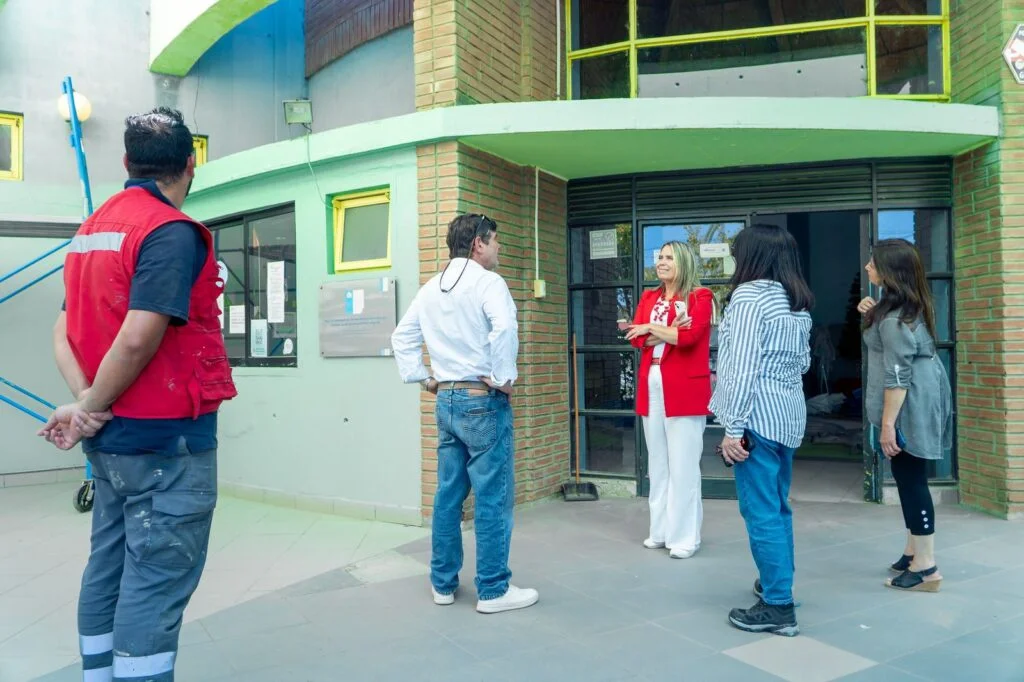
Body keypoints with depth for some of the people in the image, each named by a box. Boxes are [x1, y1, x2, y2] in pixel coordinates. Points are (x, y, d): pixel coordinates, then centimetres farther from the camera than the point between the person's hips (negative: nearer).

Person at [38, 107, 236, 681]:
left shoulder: (92, 228, 12)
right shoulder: (172, 232, -15)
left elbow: (65, 332, 8)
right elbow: (138, 340, -23)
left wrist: (85, 402, -4)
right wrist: (89, 409, -9)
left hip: (113, 437, 9)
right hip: (168, 438, -9)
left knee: (109, 569, 16)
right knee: (156, 582, -2)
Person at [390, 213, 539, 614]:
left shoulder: (429, 289, 13)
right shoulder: (487, 281, -10)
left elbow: (402, 337, 16)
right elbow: (503, 328, -28)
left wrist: (421, 378, 14)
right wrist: (504, 379, -18)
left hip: (446, 400, 8)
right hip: (482, 400, -7)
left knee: (448, 494, 14)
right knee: (493, 497, 1)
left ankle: (443, 583, 24)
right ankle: (493, 590, 9)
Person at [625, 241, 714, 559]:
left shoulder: (700, 296, -2)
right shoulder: (648, 297, 15)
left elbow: (689, 336, -17)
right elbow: (637, 338, 3)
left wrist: (652, 328, -4)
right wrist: (670, 330, -12)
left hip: (685, 389, -6)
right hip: (651, 387, 6)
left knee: (683, 466, -3)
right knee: (657, 463, 11)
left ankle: (685, 536, 6)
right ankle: (661, 530, 21)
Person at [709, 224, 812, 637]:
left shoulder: (748, 295, -11)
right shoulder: (798, 302, 14)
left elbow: (742, 366, -17)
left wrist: (733, 427, -17)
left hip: (758, 415, -9)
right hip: (789, 413, 9)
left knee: (761, 511, -2)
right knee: (778, 505, 19)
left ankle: (778, 607, 4)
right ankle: (777, 582, 32)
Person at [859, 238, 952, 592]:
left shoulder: (895, 316, -20)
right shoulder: (910, 304, 11)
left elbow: (898, 375, -25)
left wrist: (887, 423, -23)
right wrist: (872, 314, 14)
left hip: (908, 407, -10)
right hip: (920, 401, 10)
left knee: (910, 480, -5)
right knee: (909, 478, 16)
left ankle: (926, 567, 2)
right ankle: (914, 551, 26)